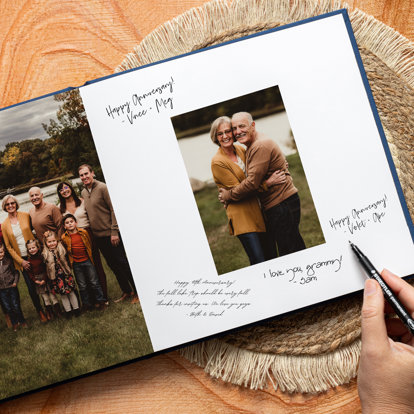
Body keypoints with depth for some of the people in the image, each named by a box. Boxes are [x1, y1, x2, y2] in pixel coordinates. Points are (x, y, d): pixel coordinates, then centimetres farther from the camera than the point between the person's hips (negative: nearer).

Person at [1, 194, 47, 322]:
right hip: (21, 259, 1)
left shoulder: (26, 215, -1)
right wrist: (21, 261, -6)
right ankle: (40, 311, 19)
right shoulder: (5, 225, 1)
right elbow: (8, 246, 2)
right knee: (31, 287, 2)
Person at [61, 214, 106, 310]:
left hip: (87, 261, 0)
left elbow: (90, 245, 9)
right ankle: (87, 304, 19)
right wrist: (70, 262, 4)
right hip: (76, 264, 0)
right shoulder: (64, 238, -4)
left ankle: (100, 301, 16)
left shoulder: (83, 232, -2)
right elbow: (65, 251, 6)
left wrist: (91, 257, 8)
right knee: (82, 285, 8)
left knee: (94, 282, 5)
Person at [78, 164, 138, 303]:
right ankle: (126, 291, 23)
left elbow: (113, 209, -13)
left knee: (123, 263, -3)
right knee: (113, 265, 13)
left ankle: (137, 292, 6)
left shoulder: (102, 188, -11)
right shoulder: (83, 193, 10)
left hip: (110, 234, -7)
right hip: (98, 236, 7)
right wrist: (90, 232, 15)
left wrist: (114, 232, -17)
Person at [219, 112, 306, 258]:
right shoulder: (251, 148, 18)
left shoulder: (261, 146, -16)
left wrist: (228, 195, -9)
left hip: (283, 206, -11)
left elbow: (252, 183, -20)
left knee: (289, 252, -7)